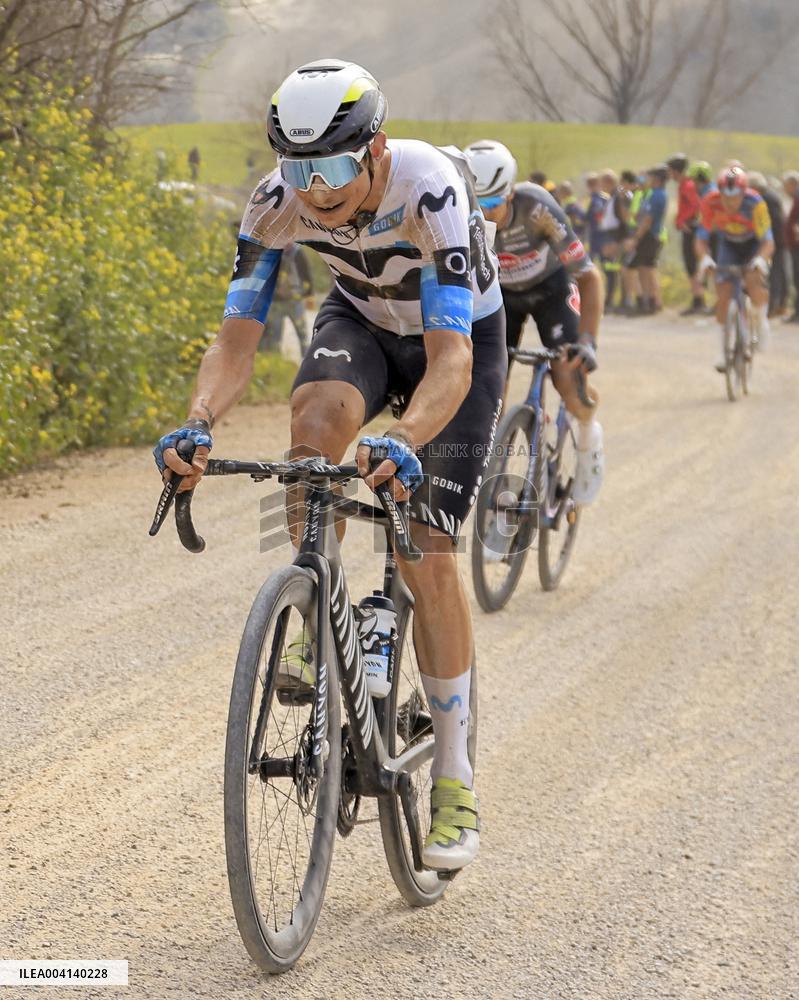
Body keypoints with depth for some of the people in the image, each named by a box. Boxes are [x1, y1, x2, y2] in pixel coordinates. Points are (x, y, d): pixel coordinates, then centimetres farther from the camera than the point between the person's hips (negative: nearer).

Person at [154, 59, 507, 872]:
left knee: (428, 554, -11)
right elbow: (237, 337, -26)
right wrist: (198, 424, -46)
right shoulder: (279, 201, -26)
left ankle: (453, 777, 1)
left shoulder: (430, 191, -38)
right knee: (316, 421, -33)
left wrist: (404, 441, -63)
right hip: (361, 320, 3)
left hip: (460, 336, -3)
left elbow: (451, 359, -45)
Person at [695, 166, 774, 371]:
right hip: (728, 244, 2)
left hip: (754, 243, -2)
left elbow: (768, 241, -36)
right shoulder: (711, 203, -29)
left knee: (755, 282, -29)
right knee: (723, 296, -11)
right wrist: (704, 258, -45)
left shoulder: (755, 204, -35)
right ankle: (724, 350, 3)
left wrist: (760, 260, -57)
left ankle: (761, 320, 2)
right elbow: (701, 238, -24)